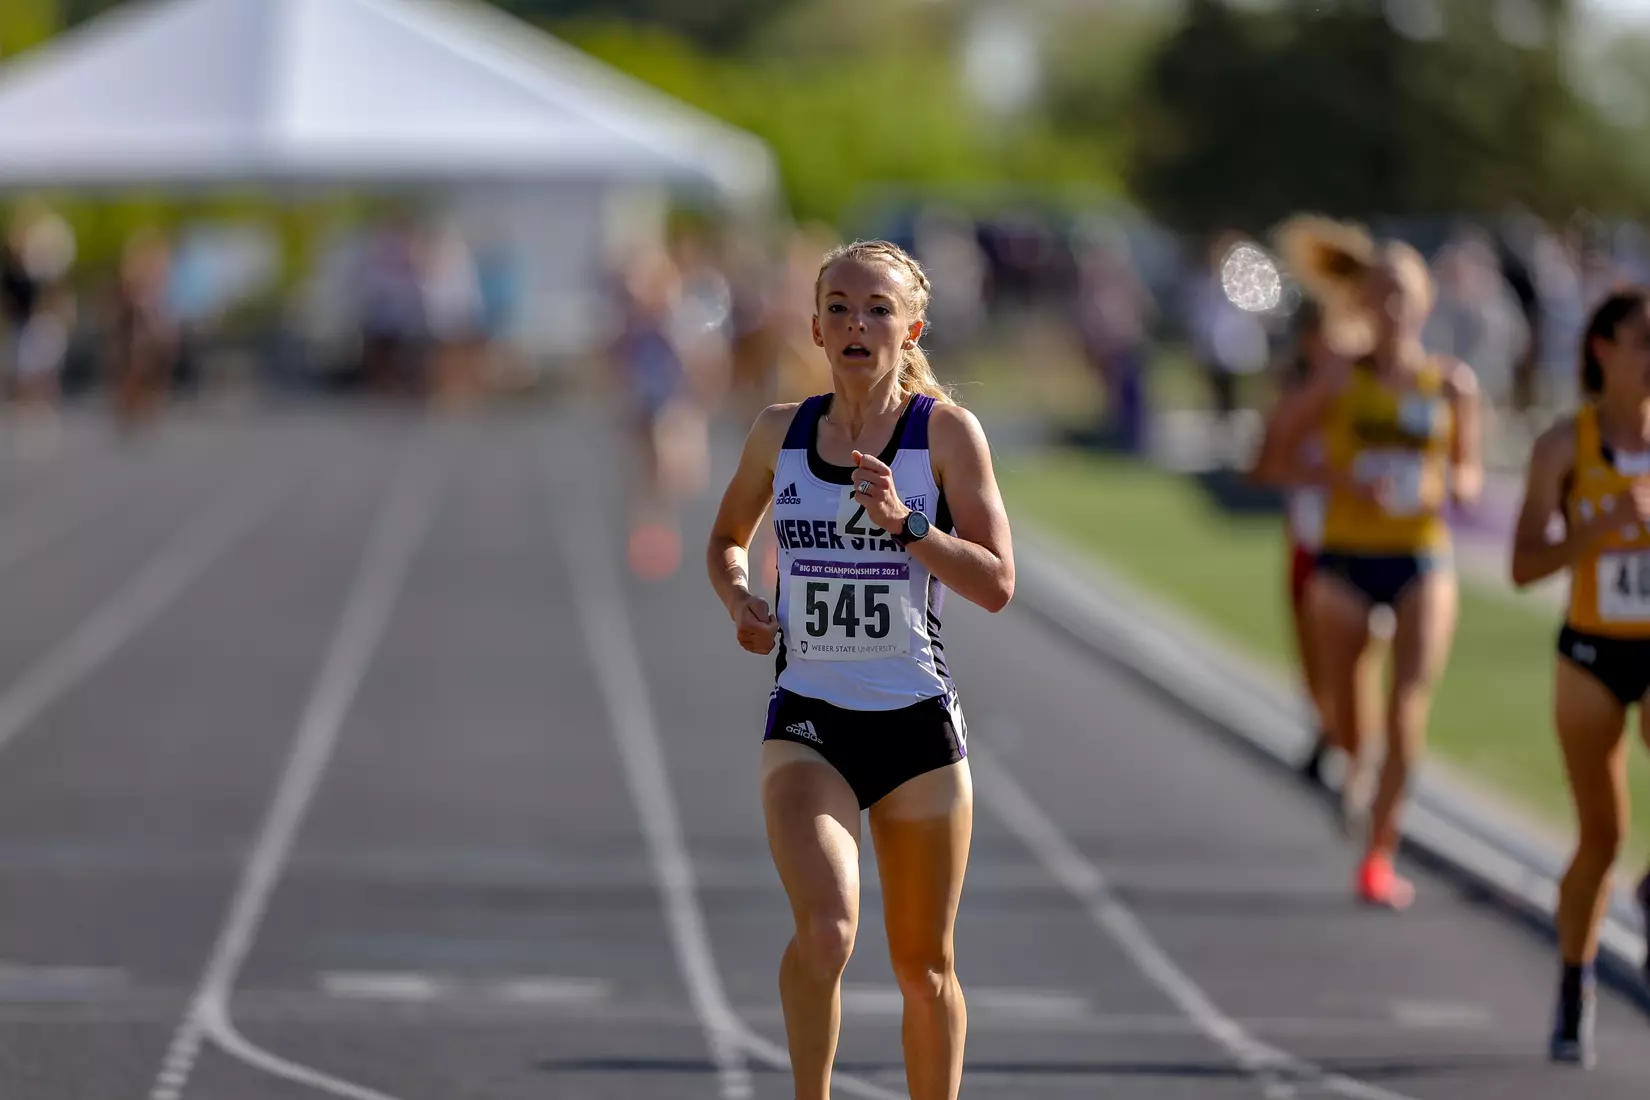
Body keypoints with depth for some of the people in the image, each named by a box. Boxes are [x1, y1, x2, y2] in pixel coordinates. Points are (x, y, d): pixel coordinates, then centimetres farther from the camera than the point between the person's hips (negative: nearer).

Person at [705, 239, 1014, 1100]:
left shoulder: (946, 431, -4)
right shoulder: (780, 433, 4)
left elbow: (995, 585, -9)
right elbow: (727, 540, 21)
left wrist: (905, 523, -22)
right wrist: (738, 600, 0)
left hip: (918, 722, 0)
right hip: (807, 722, 0)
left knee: (923, 964, 10)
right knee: (825, 929, -24)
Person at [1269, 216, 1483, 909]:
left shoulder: (1453, 385, 3)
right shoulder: (1341, 380, -1)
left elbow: (1469, 474, 13)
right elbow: (1274, 455, 1)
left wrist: (1456, 485, -11)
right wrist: (1338, 475, -16)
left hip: (1423, 560, 0)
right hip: (1345, 558, 0)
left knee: (1408, 710, -10)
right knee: (1345, 694, 6)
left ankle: (1379, 854, -3)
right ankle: (1353, 765, 43)